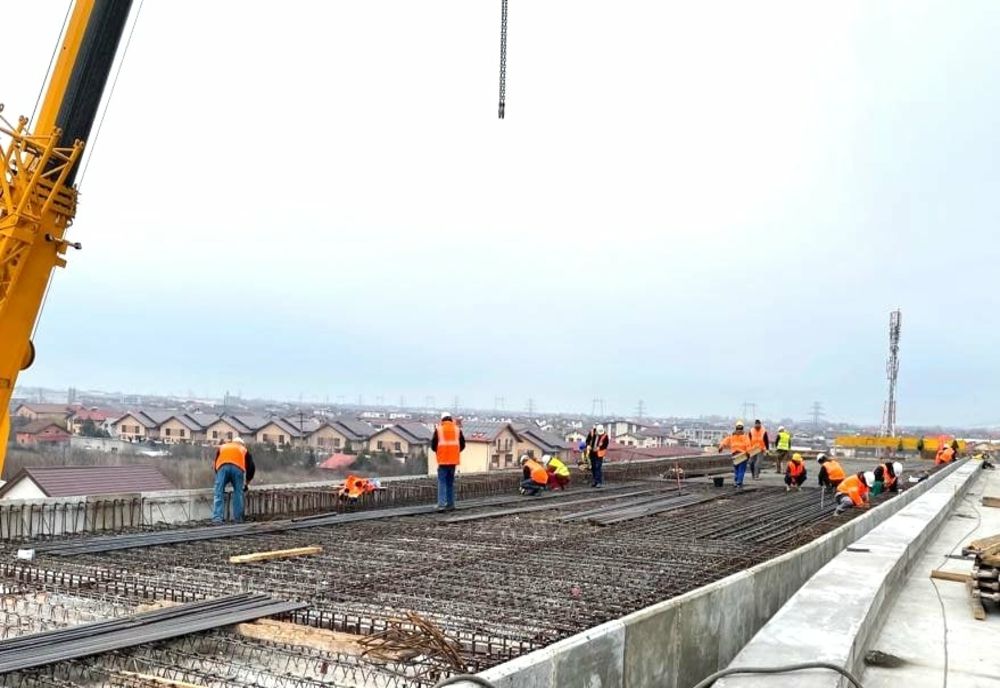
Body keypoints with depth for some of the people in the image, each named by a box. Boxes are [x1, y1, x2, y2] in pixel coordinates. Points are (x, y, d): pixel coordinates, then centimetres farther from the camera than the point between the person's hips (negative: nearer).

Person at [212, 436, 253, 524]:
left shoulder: (222, 447, 40)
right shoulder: (244, 450, 36)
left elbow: (216, 464, 34)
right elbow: (251, 467, 28)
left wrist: (221, 483, 39)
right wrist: (246, 483, 40)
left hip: (223, 467, 0)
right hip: (238, 467, 0)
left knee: (219, 493, 0)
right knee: (238, 493, 12)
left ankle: (217, 519, -11)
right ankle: (237, 519, 15)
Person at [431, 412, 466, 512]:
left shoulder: (438, 429, -3)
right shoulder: (457, 429, 5)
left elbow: (433, 445, 1)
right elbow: (462, 445, 9)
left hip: (442, 460, -3)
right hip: (453, 460, 3)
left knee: (442, 482, -1)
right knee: (450, 482, 14)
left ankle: (441, 504, -12)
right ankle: (450, 505, 15)